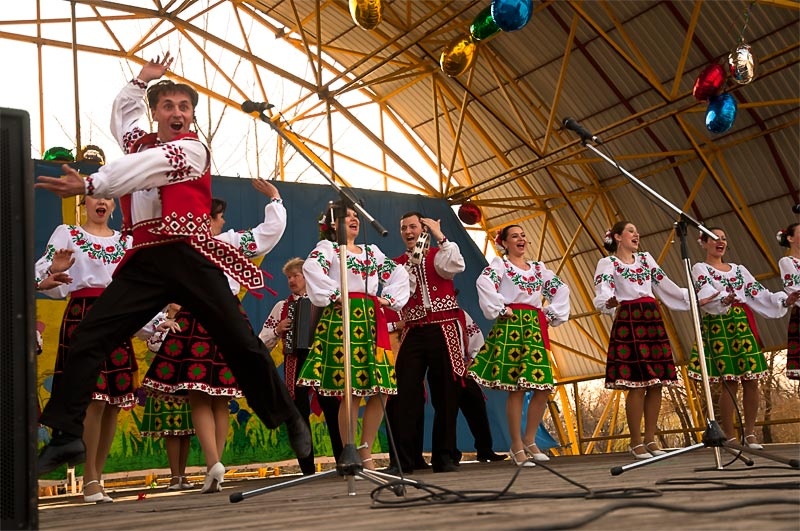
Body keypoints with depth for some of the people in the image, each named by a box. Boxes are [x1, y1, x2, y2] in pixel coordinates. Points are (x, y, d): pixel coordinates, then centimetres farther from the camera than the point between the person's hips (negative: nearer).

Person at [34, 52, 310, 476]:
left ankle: (289, 419, 12)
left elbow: (142, 169, -19)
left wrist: (88, 185, -30)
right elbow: (121, 116, 42)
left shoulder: (192, 148, -1)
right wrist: (141, 81, 34)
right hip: (145, 261, 5)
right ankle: (66, 434, -3)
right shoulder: (140, 142, 18)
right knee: (88, 336, -7)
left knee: (239, 340, -3)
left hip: (190, 258, -5)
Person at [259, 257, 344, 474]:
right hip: (295, 363, 2)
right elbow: (262, 343, 11)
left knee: (334, 412, -4)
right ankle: (308, 470, 8)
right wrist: (277, 330, -6)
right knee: (299, 416, 2)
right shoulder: (282, 307, 13)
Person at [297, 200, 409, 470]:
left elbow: (399, 274, 23)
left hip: (371, 321, 6)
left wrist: (390, 299, 9)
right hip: (343, 320, -6)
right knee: (350, 391, -10)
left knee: (380, 390, 1)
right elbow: (312, 268, -16)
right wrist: (332, 296, -14)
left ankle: (366, 453, 12)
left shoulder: (372, 251, 23)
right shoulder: (327, 247, 5)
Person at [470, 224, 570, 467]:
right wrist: (498, 309, -14)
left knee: (544, 387, -1)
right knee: (516, 387, -8)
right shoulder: (499, 263, 4)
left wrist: (553, 315, 12)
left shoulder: (537, 267, 21)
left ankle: (529, 441, 14)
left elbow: (561, 289, 22)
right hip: (511, 326, -6)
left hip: (535, 328, 6)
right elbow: (484, 283, -15)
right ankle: (516, 447, 0)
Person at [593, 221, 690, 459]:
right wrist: (608, 303, -37)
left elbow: (665, 285, 23)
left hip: (653, 319, 6)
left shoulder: (646, 258, 21)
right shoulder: (607, 263, 2)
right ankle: (636, 442, -2)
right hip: (629, 321, -6)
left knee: (656, 382, 2)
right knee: (637, 384, -10)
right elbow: (603, 291, -15)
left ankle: (650, 439, 10)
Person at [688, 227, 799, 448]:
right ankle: (729, 437, -5)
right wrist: (723, 301, -35)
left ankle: (750, 433, 9)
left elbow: (758, 293, 11)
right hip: (719, 325, -5)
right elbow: (707, 296, -14)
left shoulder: (739, 269, 22)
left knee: (751, 380, -1)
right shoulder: (700, 269, 5)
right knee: (729, 382, -10)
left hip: (743, 324, 5)